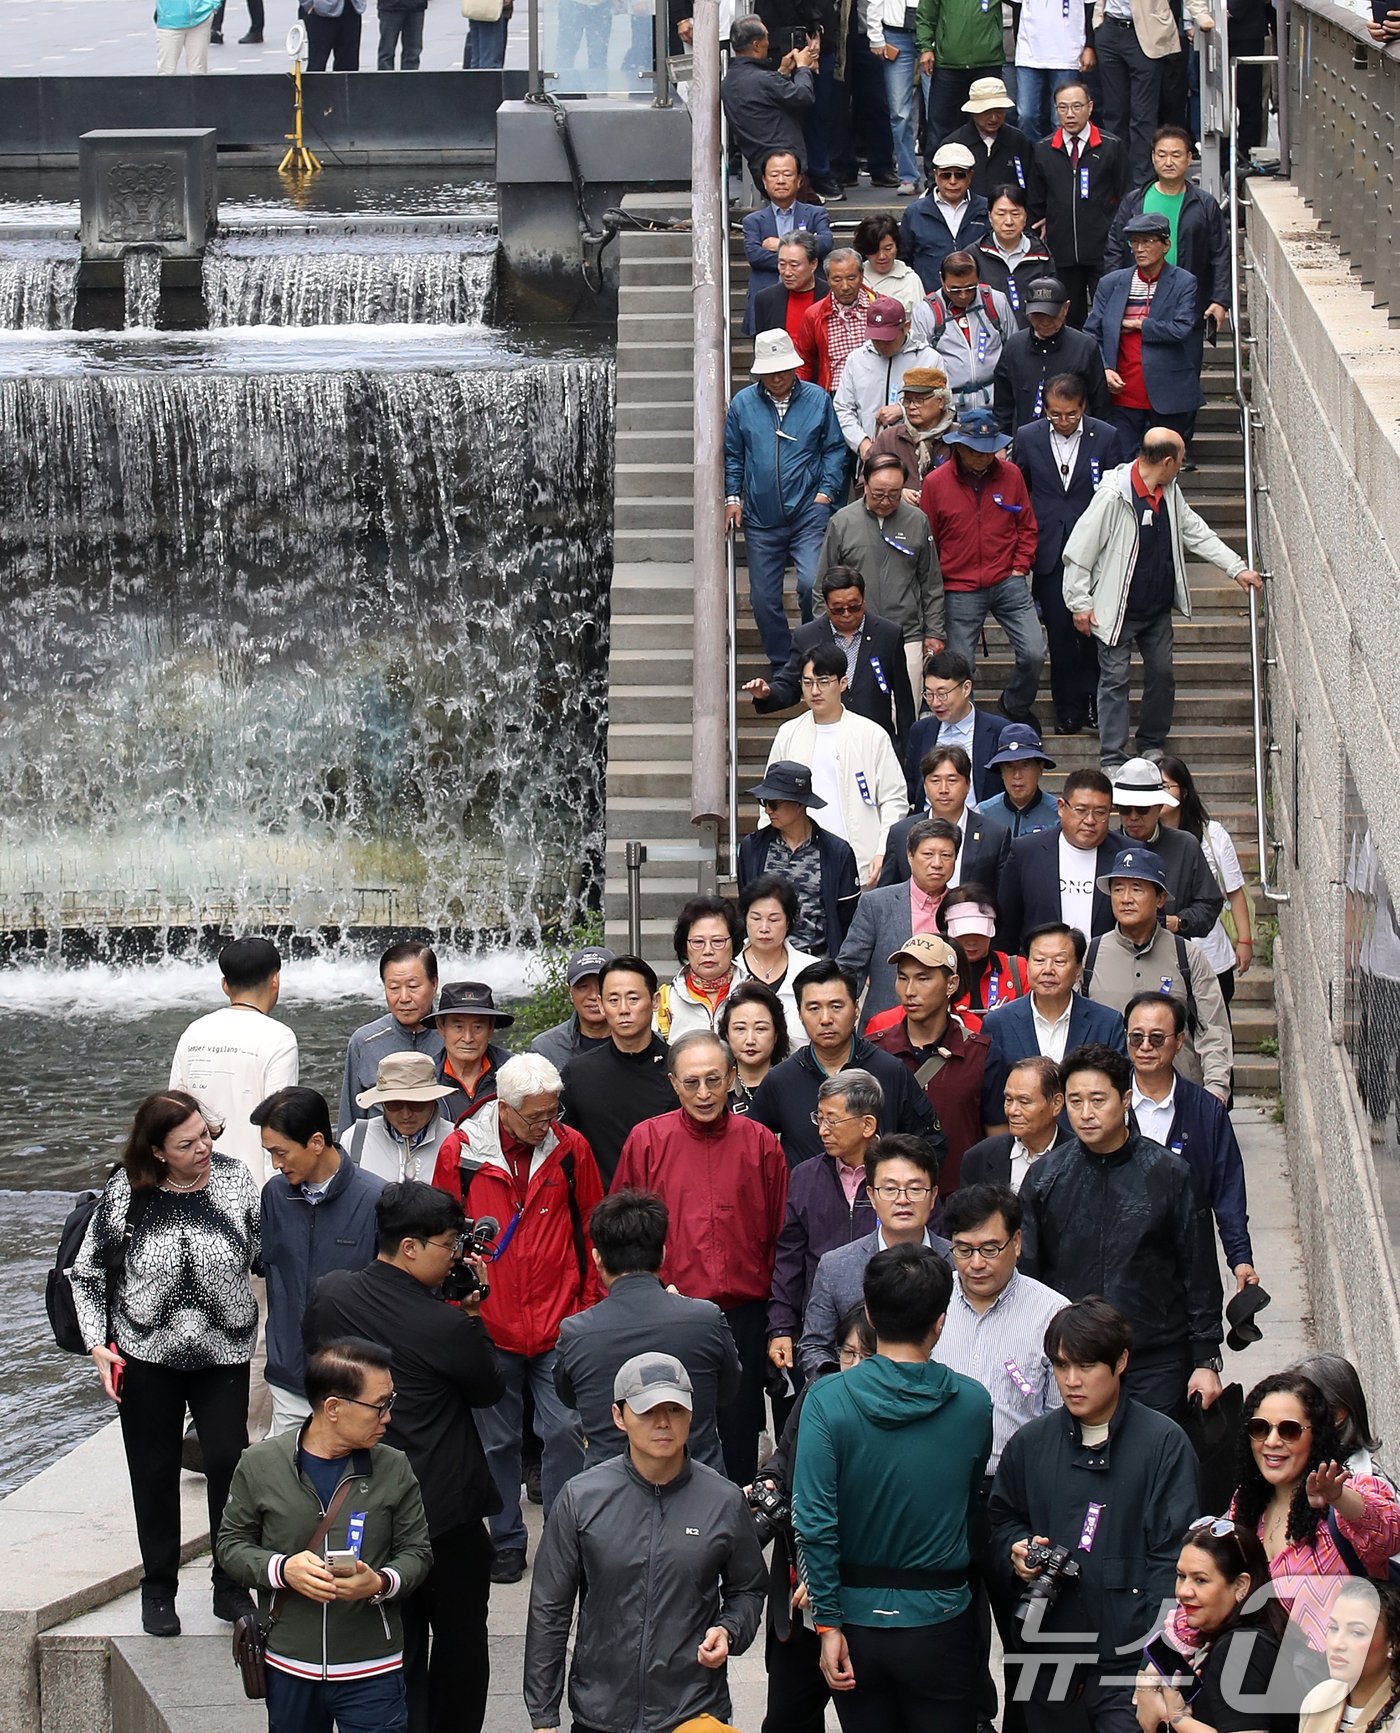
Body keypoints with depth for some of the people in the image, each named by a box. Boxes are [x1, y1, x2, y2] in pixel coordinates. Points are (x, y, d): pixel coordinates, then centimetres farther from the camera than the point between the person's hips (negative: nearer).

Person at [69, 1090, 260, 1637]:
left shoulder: (233, 1179, -8)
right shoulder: (127, 1192, -10)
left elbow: (264, 1253, 4)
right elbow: (85, 1271, 1)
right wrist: (98, 1344, -6)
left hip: (223, 1355, 0)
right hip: (146, 1356, 0)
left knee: (229, 1463, -8)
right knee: (154, 1471, 9)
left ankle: (230, 1589, 9)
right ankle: (158, 1589, 25)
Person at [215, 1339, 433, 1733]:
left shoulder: (394, 1469, -2)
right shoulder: (260, 1464, -3)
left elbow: (416, 1552, 4)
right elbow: (231, 1544, 3)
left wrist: (381, 1583, -18)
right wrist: (282, 1569, -16)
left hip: (372, 1672, 0)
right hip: (289, 1668, 0)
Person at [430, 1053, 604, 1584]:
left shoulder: (570, 1149, -1)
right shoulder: (460, 1151, -4)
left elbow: (590, 1229, 8)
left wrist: (589, 1302, 6)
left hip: (560, 1322, 0)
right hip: (488, 1322, 0)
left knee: (565, 1429, -5)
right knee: (498, 1439, 9)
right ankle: (506, 1540, 21)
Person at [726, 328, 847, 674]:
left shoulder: (817, 399, 3)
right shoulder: (743, 403, 6)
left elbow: (834, 449, 10)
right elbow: (732, 455, 16)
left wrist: (827, 490, -1)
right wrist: (732, 496, 7)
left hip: (808, 513, -2)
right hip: (760, 518, 2)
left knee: (812, 584, -18)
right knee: (763, 597, 4)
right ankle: (781, 667, 18)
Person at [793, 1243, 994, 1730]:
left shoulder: (828, 1401, -13)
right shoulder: (973, 1403, -8)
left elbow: (813, 1521, -15)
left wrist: (828, 1623, -8)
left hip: (858, 1618, 0)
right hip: (939, 1621, 0)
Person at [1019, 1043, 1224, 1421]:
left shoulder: (1169, 1174, -1)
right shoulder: (1045, 1176, 3)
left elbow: (1200, 1275, 3)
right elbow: (1025, 1271, 8)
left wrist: (1206, 1360, 1)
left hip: (1156, 1364, -1)